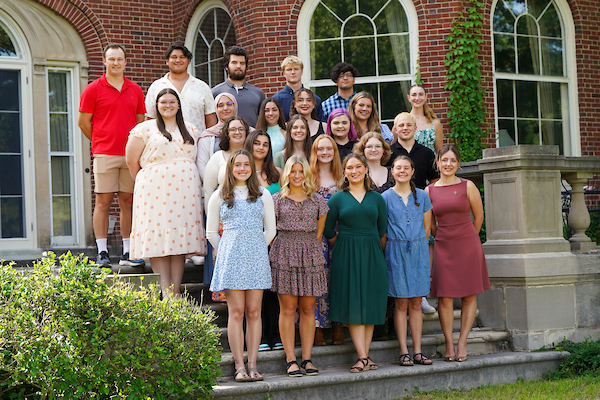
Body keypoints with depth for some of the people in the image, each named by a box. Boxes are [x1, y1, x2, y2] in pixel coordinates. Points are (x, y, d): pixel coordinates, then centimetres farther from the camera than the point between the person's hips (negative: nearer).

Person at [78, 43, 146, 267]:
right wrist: (101, 143, 9)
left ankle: (128, 252, 11)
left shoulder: (135, 90, 13)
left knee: (128, 201, 6)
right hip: (105, 154, -4)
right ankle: (102, 253, 1)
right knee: (103, 201, -3)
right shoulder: (93, 89, 1)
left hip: (130, 154, 4)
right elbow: (83, 122, 4)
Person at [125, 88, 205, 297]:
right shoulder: (145, 129, 4)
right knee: (159, 239, -8)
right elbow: (132, 161, 3)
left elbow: (197, 159, 22)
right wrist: (145, 184, 7)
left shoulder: (191, 130, 17)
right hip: (156, 190, -3)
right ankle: (166, 291, -7)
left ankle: (177, 291, 2)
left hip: (185, 190, 3)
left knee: (180, 239, 0)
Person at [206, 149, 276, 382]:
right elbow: (211, 233, 13)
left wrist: (256, 250, 10)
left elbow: (270, 230, 14)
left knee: (254, 312, 0)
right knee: (236, 312, -5)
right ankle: (239, 366, -3)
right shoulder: (219, 196, 9)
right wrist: (226, 252, 11)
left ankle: (252, 365, 3)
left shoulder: (263, 195, 12)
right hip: (230, 258, -1)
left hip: (257, 258, 1)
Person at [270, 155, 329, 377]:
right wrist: (280, 249, 0)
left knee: (308, 309, 3)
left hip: (310, 256, 2)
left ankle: (307, 359, 8)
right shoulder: (278, 199, 5)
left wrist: (311, 248, 8)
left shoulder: (317, 200, 10)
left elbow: (319, 230, 16)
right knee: (288, 308, -3)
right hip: (284, 256, -2)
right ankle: (291, 360, -1)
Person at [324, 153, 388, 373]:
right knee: (353, 306, -7)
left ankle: (364, 356, 7)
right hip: (346, 256, -2)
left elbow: (383, 230, 11)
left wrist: (377, 253, 9)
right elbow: (328, 231, 6)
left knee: (370, 305, 2)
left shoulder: (376, 198, 8)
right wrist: (345, 248, 6)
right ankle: (363, 357, -7)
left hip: (372, 256, 2)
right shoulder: (337, 199, 3)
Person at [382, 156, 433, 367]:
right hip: (396, 253, -2)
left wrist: (418, 245, 6)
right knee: (401, 303, -2)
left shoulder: (422, 196, 7)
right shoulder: (386, 197, 1)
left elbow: (427, 227, 11)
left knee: (416, 303, 4)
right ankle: (404, 351, 2)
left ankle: (417, 351, 8)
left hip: (419, 252, 2)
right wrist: (398, 246, 0)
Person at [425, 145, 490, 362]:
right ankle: (449, 343, 5)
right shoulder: (429, 191, 3)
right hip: (443, 247, 1)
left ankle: (462, 342, 9)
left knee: (469, 295, 1)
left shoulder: (467, 187, -1)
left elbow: (478, 217, 8)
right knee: (444, 297, -3)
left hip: (468, 245, -1)